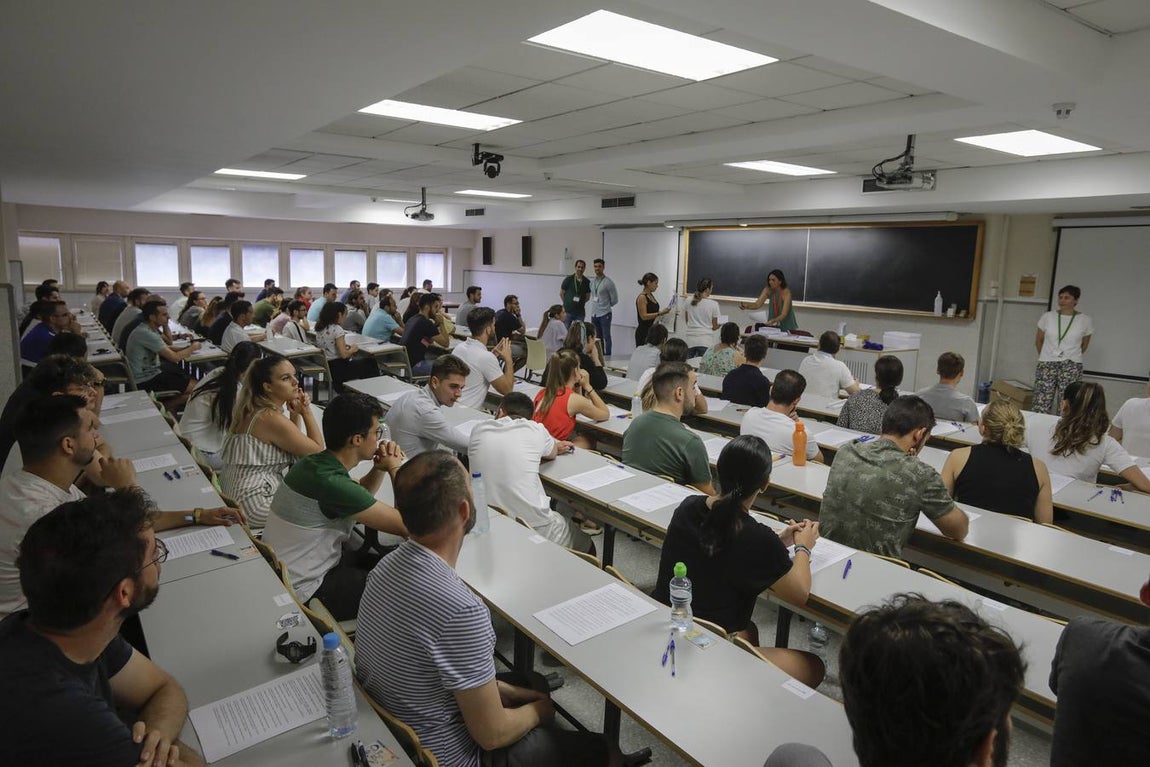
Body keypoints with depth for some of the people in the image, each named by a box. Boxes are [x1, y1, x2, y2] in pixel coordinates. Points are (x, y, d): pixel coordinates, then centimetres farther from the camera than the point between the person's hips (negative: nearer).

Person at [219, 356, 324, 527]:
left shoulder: (252, 409, 6)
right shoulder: (272, 419, -23)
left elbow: (293, 442, 16)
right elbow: (318, 450, -13)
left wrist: (295, 415, -1)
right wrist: (306, 412, -5)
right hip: (254, 507, -9)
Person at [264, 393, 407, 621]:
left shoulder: (312, 463, -2)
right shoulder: (331, 483, -30)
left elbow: (359, 496, 17)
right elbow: (406, 525, -25)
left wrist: (381, 467, -3)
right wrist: (395, 468, -12)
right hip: (304, 591, -9)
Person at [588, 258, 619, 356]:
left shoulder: (608, 282, -10)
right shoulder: (592, 281, 9)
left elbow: (614, 300, -5)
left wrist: (605, 306, 5)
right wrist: (595, 306, 12)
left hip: (604, 314, -6)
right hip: (594, 314, 6)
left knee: (606, 337, -5)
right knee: (598, 337, 13)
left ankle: (608, 356, -3)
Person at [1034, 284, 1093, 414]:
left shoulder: (1085, 320, 2)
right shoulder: (1048, 317, 4)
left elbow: (1084, 345, 16)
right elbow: (1038, 340, 17)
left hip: (1071, 367, -1)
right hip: (1046, 365, 1)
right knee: (1040, 407, -5)